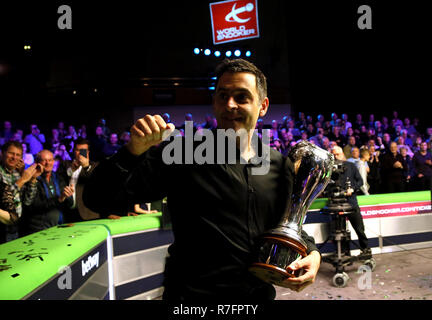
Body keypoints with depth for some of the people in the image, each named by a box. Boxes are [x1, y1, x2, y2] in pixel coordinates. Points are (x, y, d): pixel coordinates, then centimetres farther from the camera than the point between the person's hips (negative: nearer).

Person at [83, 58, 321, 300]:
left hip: (261, 293, 5)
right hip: (193, 294, -4)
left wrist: (312, 252, -4)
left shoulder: (281, 166, 0)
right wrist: (134, 151, -30)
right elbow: (100, 201, -14)